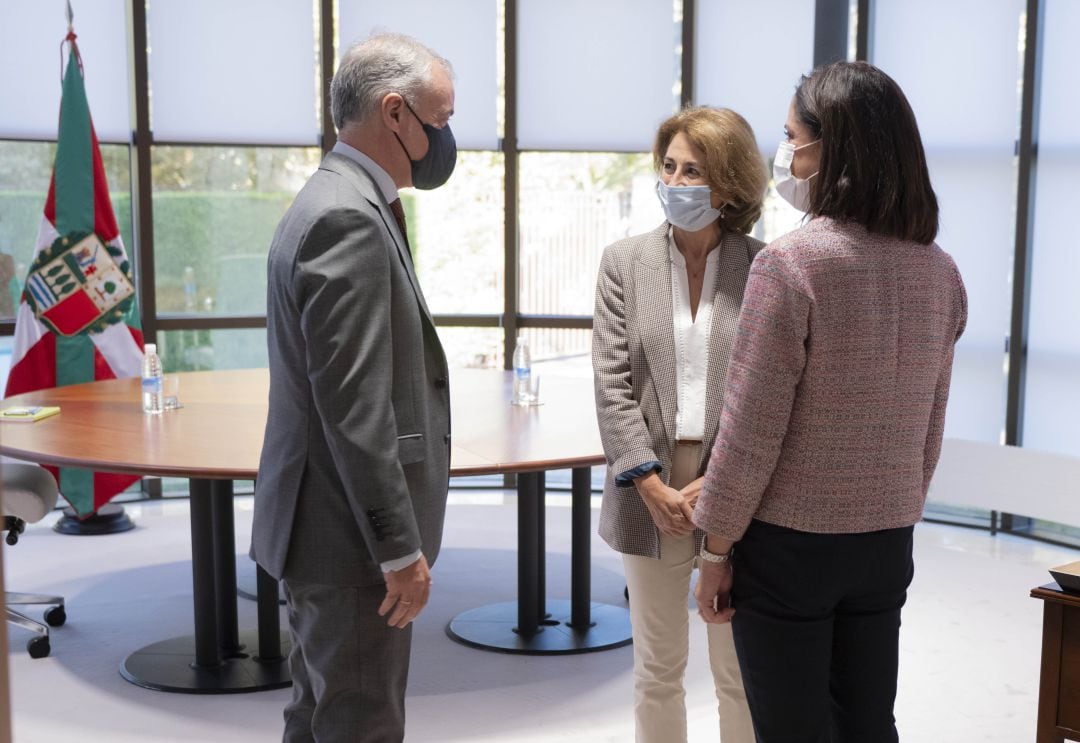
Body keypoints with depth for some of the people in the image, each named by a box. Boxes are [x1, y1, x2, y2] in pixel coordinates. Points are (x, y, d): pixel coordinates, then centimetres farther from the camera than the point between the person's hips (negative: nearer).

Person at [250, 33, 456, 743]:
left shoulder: (338, 202, 13)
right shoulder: (349, 218, -20)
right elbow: (352, 404, -24)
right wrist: (401, 547, -20)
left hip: (327, 525, 10)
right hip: (352, 533, -10)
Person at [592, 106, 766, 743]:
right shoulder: (625, 262, 3)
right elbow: (612, 381, -2)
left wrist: (716, 483, -14)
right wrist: (652, 485, -10)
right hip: (651, 493, 2)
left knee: (740, 673, 11)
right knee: (658, 669, 15)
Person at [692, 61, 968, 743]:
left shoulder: (791, 262, -18)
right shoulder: (940, 271, 1)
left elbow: (752, 427, -16)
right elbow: (930, 427, 9)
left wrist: (716, 548, -6)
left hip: (789, 543, -6)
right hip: (888, 546, 6)